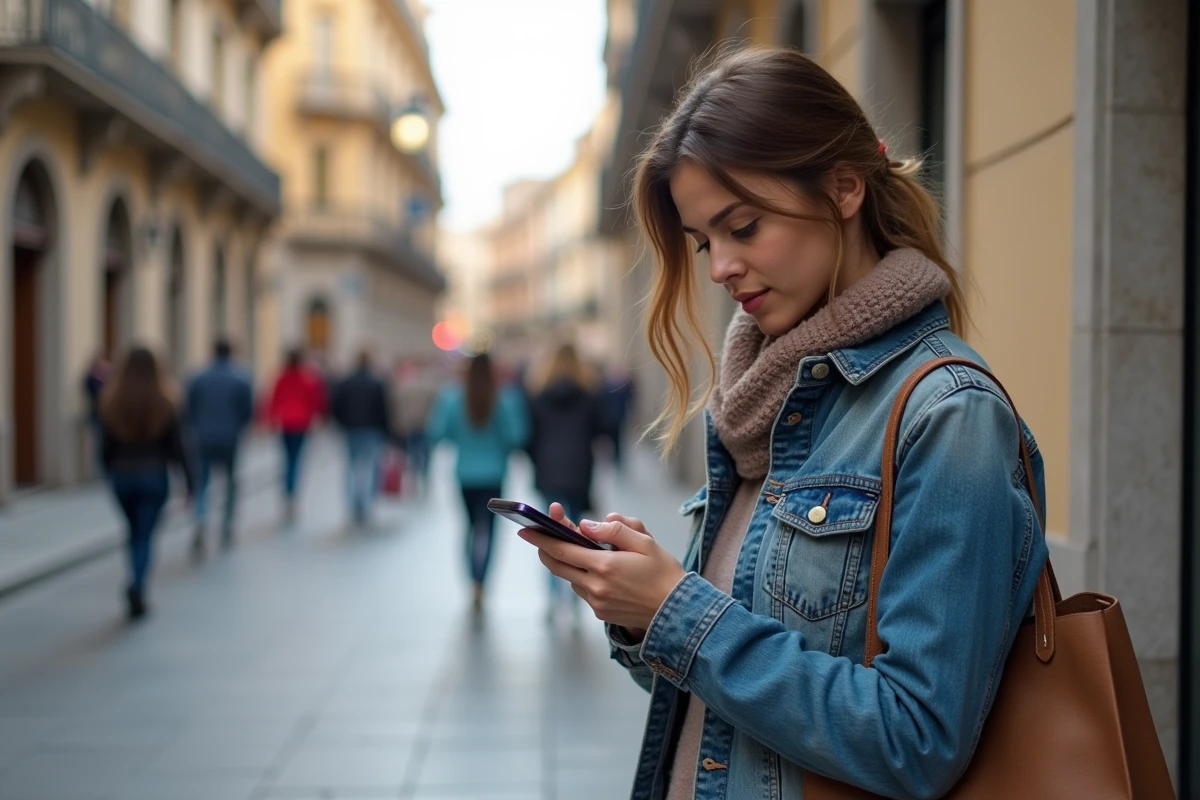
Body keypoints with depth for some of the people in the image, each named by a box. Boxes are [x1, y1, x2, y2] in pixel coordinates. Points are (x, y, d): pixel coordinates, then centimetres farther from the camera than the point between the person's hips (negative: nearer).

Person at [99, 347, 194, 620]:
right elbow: (177, 447, -5)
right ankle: (137, 585, -22)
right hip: (154, 475, -2)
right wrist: (189, 482, 1)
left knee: (134, 532, 20)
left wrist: (111, 474, 13)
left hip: (122, 475, 2)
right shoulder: (163, 403, -7)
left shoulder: (113, 403, -4)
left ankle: (137, 592, 22)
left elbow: (106, 447, -3)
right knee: (145, 536, 1)